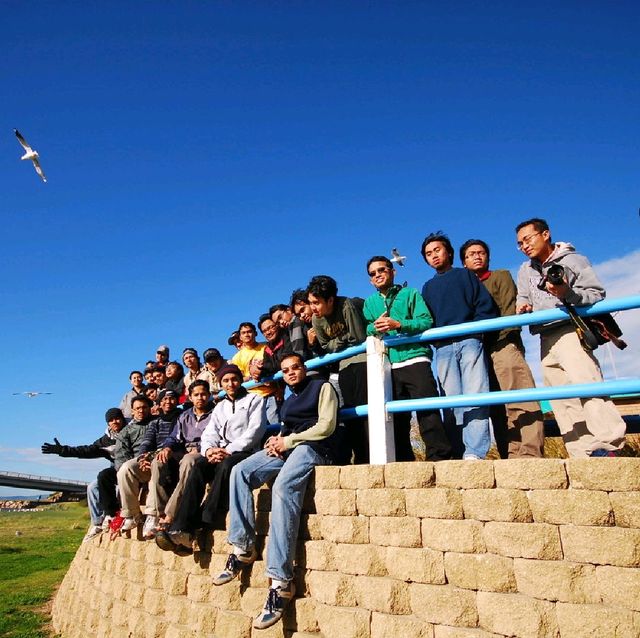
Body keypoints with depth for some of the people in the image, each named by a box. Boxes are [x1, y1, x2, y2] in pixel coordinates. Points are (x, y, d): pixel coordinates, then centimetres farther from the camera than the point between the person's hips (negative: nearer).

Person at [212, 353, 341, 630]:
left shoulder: (322, 387, 5)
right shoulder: (288, 400, 28)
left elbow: (326, 426, -7)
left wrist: (288, 441, -7)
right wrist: (277, 440, -1)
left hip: (315, 447, -8)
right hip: (287, 447, 8)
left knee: (283, 488, -34)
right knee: (240, 472, -13)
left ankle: (280, 581, -35)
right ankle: (242, 547, -13)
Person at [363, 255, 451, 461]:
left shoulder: (410, 293, 11)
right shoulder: (369, 303, 20)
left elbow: (426, 321, -4)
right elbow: (364, 331, 7)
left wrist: (399, 325, -17)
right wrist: (375, 327, -14)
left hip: (415, 360, -3)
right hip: (388, 366, 4)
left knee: (427, 411, -12)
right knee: (396, 416, 6)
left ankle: (439, 456, -8)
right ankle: (403, 460, 13)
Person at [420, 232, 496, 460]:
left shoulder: (465, 275, 18)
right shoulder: (428, 287, 26)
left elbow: (486, 305, 7)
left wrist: (475, 329, -6)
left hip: (469, 342, -3)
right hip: (443, 348, 3)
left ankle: (474, 452, -19)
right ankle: (458, 453, -6)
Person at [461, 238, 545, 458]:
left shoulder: (501, 277, 16)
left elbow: (509, 311, 1)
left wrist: (496, 338, -13)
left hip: (503, 346, -4)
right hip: (478, 351, 4)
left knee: (520, 401, -14)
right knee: (497, 409, 1)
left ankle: (531, 453, -18)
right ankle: (511, 456, 1)